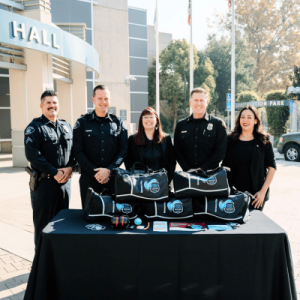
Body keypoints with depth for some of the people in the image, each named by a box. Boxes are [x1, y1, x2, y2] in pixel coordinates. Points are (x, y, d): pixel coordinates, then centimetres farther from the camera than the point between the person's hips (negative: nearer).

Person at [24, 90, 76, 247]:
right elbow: (32, 154, -15)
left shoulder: (66, 127, 14)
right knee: (43, 222, 3)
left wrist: (70, 167, -8)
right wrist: (54, 172, -17)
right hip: (44, 181, -5)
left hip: (65, 181, 6)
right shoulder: (35, 127, -4)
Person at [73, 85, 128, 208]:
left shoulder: (118, 123, 8)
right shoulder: (82, 123, 4)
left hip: (113, 177, 1)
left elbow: (123, 150, 3)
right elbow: (78, 152, -2)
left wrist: (109, 170, -11)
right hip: (89, 178, -1)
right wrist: (95, 172, -12)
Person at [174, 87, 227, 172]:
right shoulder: (181, 125, 11)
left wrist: (203, 168, -12)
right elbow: (177, 150, 8)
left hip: (211, 174, -2)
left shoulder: (218, 124, 3)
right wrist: (187, 169, -7)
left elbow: (220, 151, -3)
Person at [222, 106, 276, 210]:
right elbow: (224, 165, 7)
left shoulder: (263, 141, 3)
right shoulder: (231, 140, 5)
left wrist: (263, 191, -5)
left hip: (255, 194, 0)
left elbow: (272, 167, 2)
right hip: (234, 192, 1)